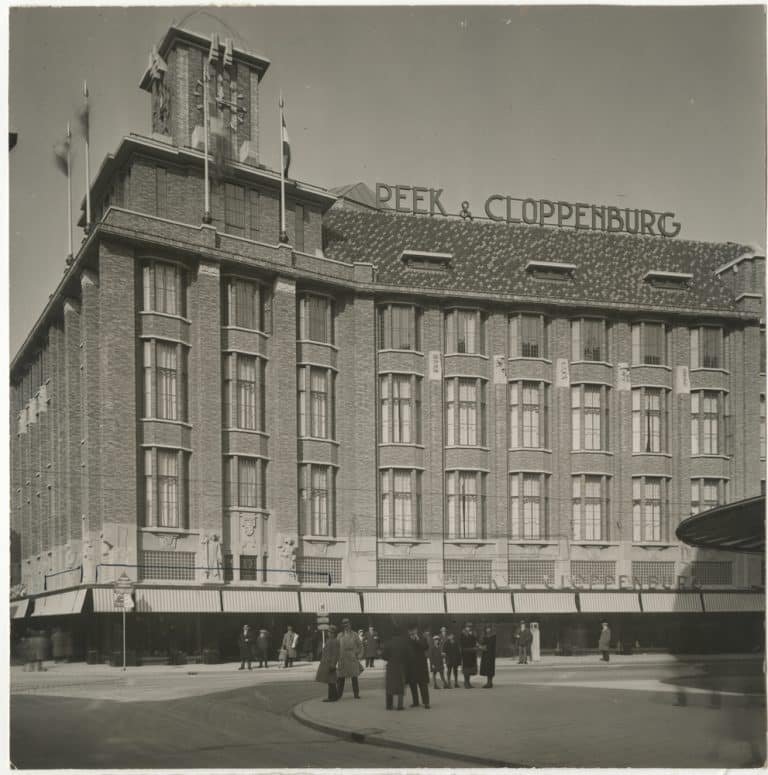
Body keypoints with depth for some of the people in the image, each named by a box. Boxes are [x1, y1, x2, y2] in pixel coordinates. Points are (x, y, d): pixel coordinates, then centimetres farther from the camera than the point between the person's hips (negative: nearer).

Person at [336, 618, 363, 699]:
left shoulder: (354, 634, 3)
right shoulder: (340, 636, 6)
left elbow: (360, 645, 9)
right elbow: (337, 647, 10)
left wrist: (359, 655, 1)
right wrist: (338, 657, 2)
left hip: (352, 658, -1)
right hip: (343, 659, 1)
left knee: (354, 677, 1)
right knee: (341, 677, 2)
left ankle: (356, 694, 7)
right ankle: (339, 694, 9)